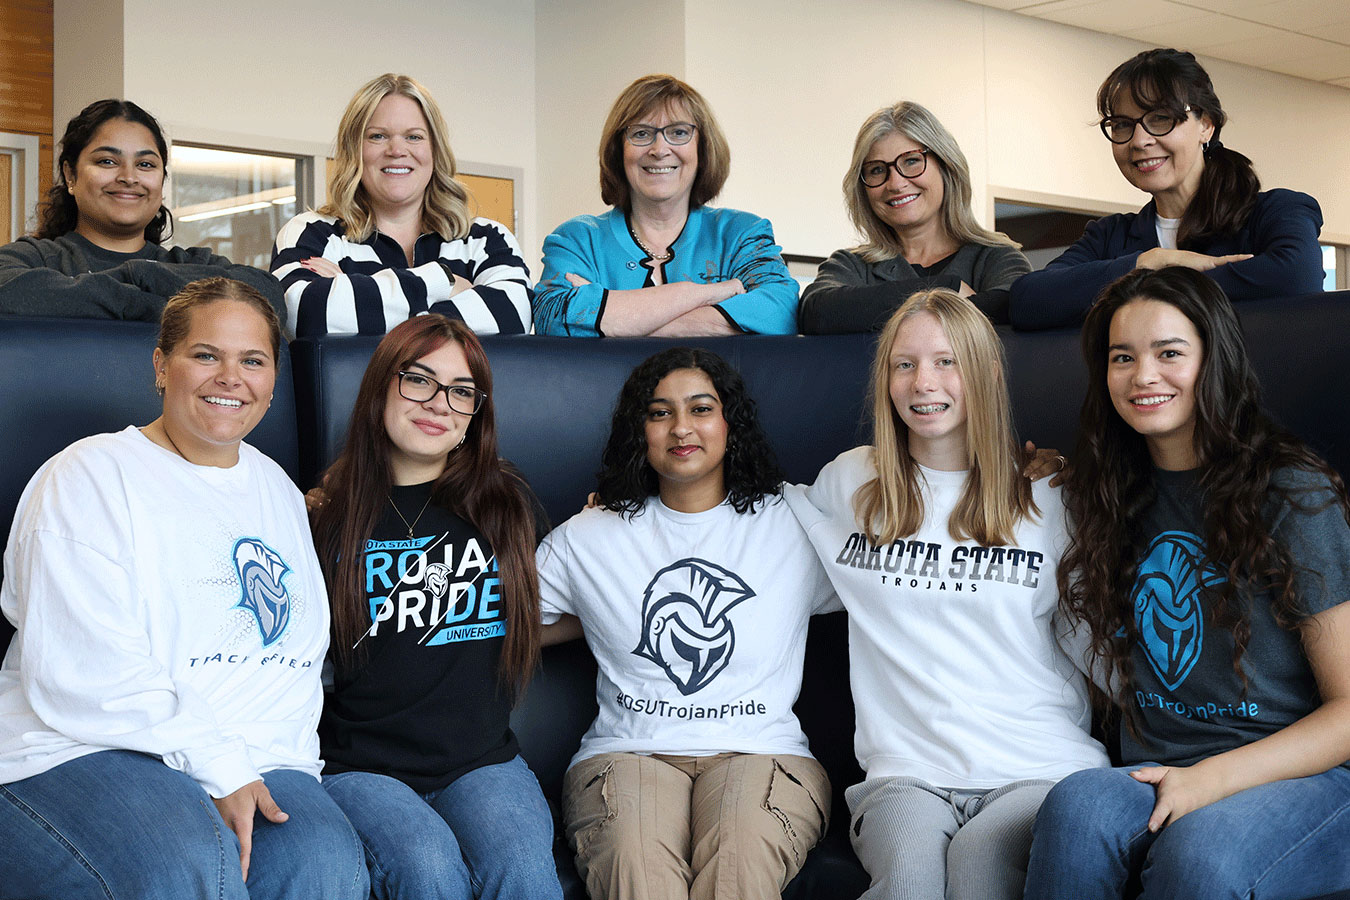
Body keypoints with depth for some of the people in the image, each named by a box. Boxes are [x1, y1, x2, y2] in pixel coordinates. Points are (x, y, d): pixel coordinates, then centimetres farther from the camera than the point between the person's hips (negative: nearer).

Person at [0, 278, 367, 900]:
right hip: (84, 754, -4)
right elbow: (86, 673, -11)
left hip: (252, 763, 4)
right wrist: (218, 769, -18)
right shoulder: (89, 476, 1)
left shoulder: (280, 493, 22)